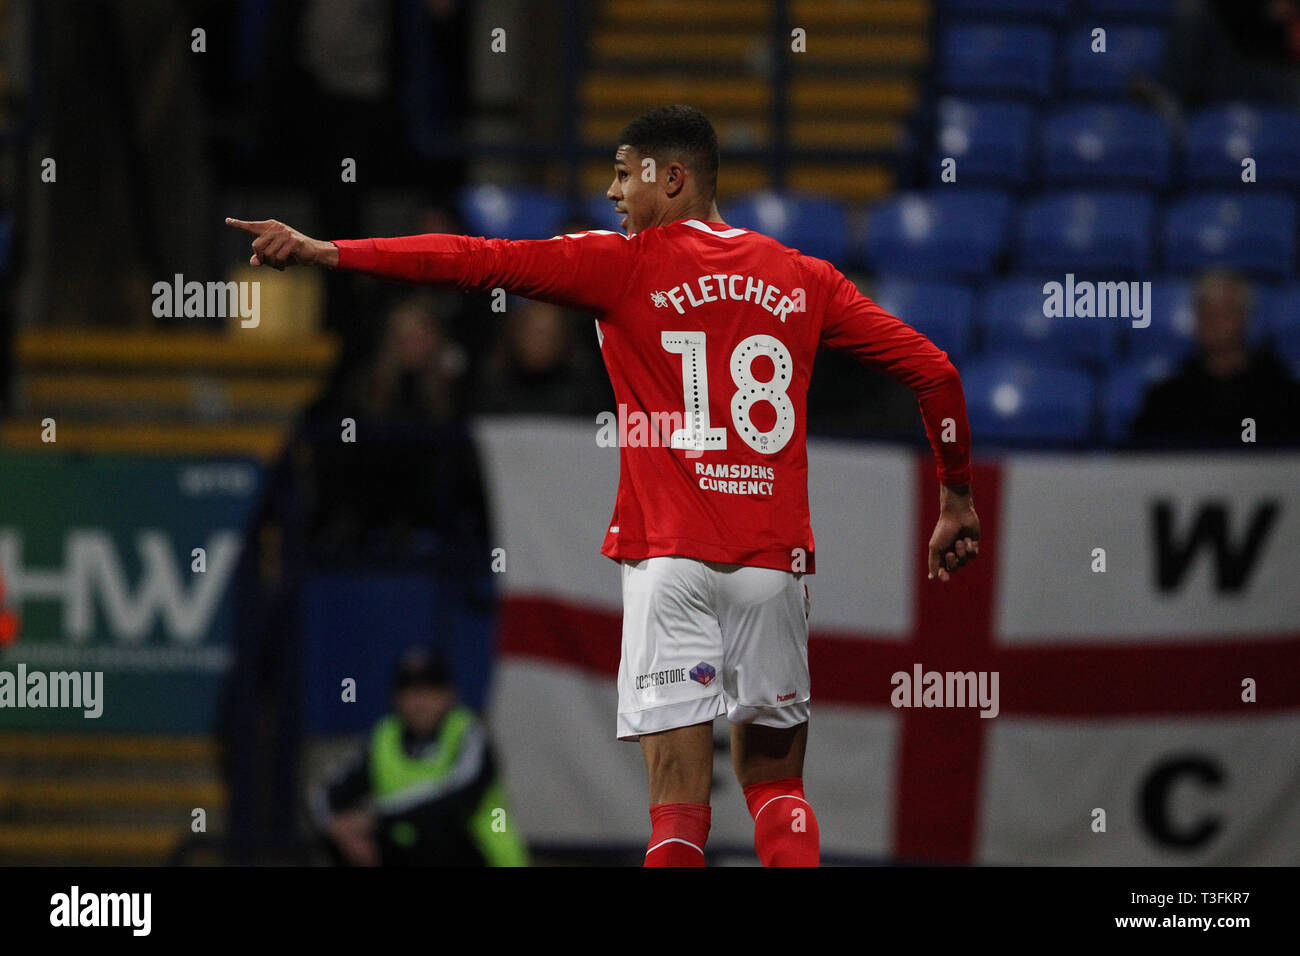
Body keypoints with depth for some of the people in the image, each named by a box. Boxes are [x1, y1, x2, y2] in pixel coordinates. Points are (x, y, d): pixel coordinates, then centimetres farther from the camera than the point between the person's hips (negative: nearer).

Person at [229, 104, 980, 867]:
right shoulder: (804, 279, 11)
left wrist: (326, 253, -3)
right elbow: (934, 371, 10)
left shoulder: (623, 266, 0)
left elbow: (475, 261, -6)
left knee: (679, 796, -5)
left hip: (671, 555, -4)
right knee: (774, 785, 14)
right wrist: (958, 501, 21)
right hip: (774, 560, 4)